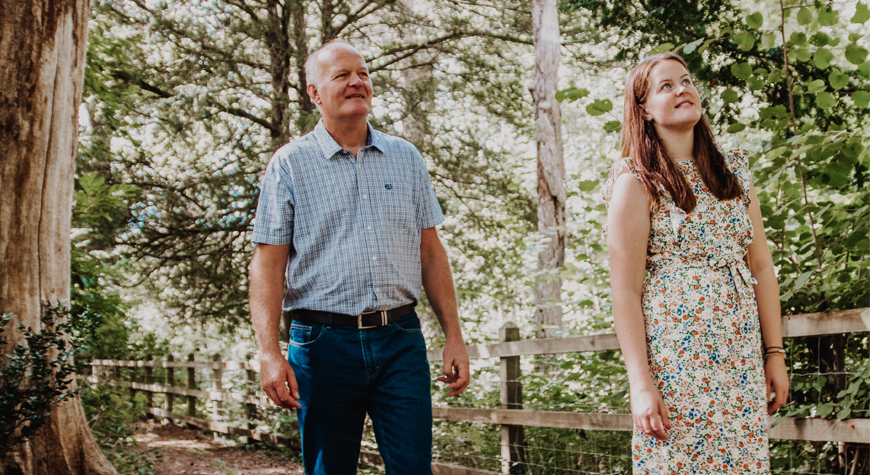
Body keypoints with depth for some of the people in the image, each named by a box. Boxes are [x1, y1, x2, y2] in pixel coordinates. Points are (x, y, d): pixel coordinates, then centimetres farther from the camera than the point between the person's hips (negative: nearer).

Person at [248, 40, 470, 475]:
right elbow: (268, 264, -2)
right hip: (324, 343, -2)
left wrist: (454, 336, 7)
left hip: (401, 340, 2)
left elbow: (431, 253, 13)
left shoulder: (406, 158, 12)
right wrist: (269, 353, -13)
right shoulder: (289, 165, 2)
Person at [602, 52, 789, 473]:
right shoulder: (636, 182, -5)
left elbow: (761, 266, 12)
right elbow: (625, 292, -9)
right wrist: (640, 383, -14)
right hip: (676, 355, -5)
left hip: (742, 356, 5)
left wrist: (775, 353, 7)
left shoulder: (734, 172, 11)